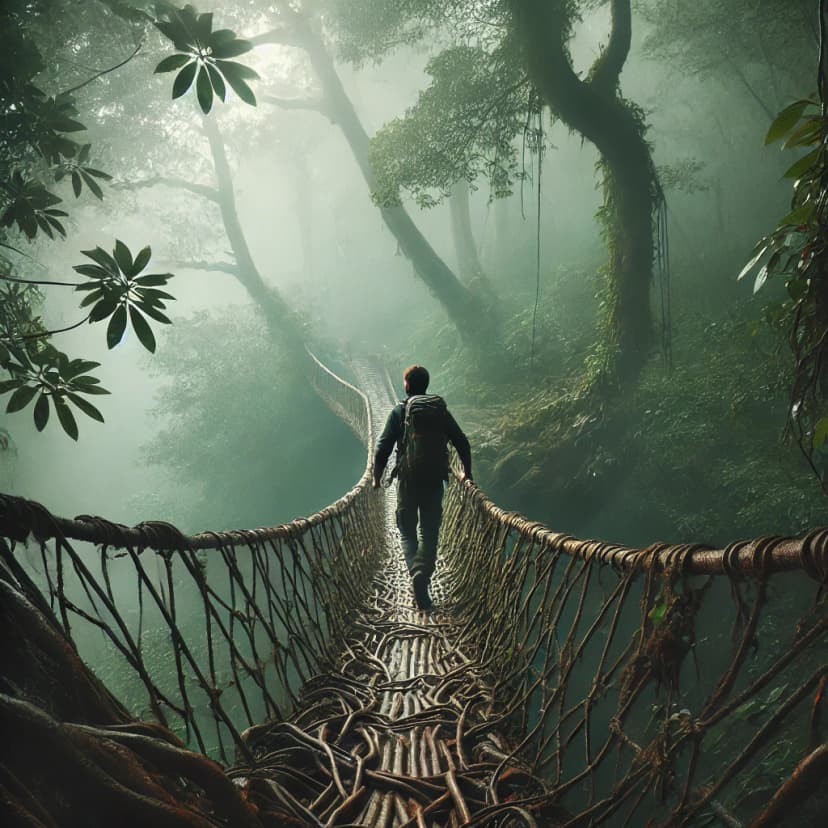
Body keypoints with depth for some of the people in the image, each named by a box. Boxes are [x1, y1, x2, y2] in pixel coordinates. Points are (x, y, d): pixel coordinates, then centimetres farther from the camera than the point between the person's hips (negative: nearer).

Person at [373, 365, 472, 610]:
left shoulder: (400, 411, -1)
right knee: (430, 532, 9)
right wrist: (467, 472, 22)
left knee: (407, 531, 11)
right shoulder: (441, 411, 7)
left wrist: (376, 478, 6)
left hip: (408, 479, -2)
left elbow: (383, 448, -5)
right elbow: (462, 444, 8)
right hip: (435, 480, 2)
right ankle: (422, 573, -11)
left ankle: (416, 572, -10)